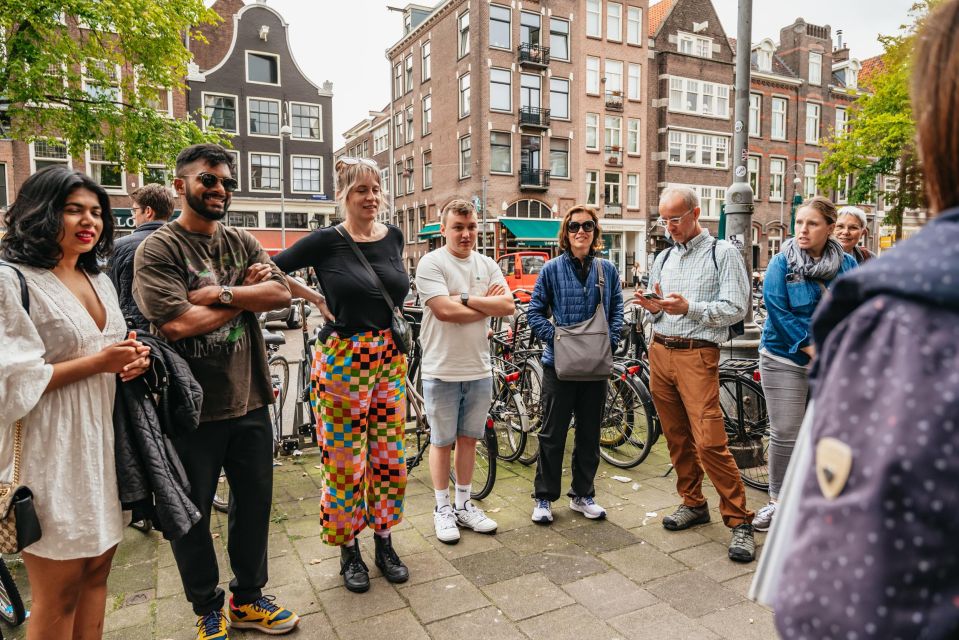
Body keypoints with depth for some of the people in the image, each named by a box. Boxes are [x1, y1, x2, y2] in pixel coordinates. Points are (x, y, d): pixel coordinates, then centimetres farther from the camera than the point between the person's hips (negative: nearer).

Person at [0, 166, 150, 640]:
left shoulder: (99, 280, 14)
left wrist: (134, 358, 1)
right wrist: (98, 362, -17)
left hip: (105, 439, 7)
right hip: (53, 450, -7)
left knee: (96, 571, 16)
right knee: (58, 594, 5)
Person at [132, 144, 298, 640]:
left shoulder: (243, 243, 8)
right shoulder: (157, 249, -7)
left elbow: (282, 295, -6)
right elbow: (178, 323, -21)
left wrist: (220, 293, -18)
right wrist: (247, 292, -11)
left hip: (249, 400, 5)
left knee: (255, 504, 16)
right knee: (192, 515, 12)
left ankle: (248, 599, 36)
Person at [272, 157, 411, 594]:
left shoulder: (394, 237, 6)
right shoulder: (327, 241, -7)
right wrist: (316, 300, -2)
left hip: (389, 360, 4)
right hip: (342, 361, -4)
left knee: (390, 459, 10)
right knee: (345, 464, 5)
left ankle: (384, 543, 29)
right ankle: (348, 550, 25)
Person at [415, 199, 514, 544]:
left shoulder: (487, 264, 8)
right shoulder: (431, 263, -9)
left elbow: (508, 306, -4)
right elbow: (445, 311, -21)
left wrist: (466, 299, -15)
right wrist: (487, 305, -9)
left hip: (479, 369, 5)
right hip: (442, 370, -5)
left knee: (469, 439, 15)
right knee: (442, 441, 8)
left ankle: (464, 505, 30)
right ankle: (443, 508, 24)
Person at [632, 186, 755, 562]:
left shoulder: (723, 253, -1)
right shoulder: (663, 258, 18)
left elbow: (735, 309, -8)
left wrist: (689, 308, -20)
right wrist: (654, 308, -1)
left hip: (698, 354, -6)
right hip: (660, 351, 6)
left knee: (709, 442, -12)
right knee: (677, 437, 12)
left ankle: (739, 520, 1)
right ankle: (693, 503, 27)